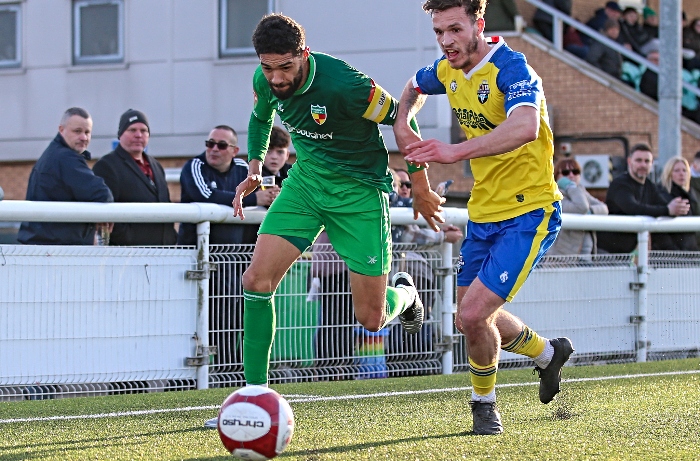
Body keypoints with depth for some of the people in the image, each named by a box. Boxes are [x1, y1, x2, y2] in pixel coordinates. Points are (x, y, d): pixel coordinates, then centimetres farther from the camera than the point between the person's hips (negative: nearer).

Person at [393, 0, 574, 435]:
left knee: (473, 314, -17)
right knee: (473, 317, 16)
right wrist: (402, 124, 7)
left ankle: (484, 402, 12)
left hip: (529, 212, -8)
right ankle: (549, 353, 44)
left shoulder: (512, 69, -22)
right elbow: (416, 85, 27)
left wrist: (456, 151, -52)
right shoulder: (448, 71, 2)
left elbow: (525, 126, -43)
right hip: (483, 214, 8)